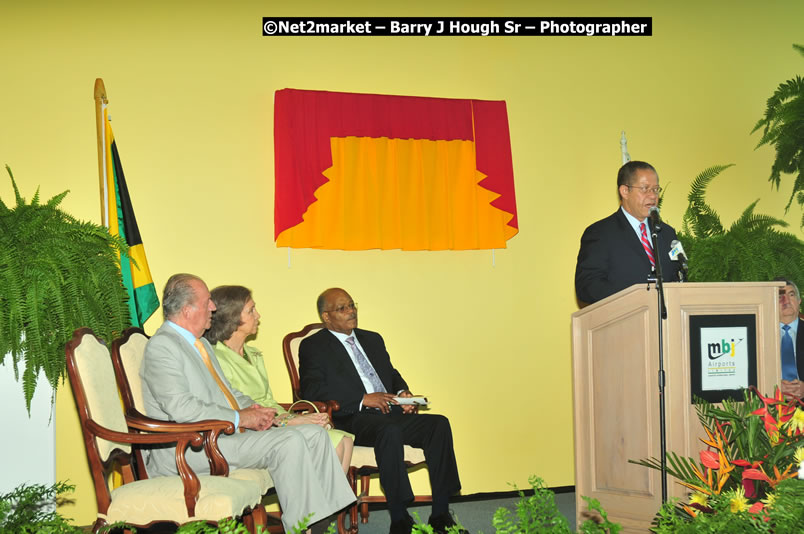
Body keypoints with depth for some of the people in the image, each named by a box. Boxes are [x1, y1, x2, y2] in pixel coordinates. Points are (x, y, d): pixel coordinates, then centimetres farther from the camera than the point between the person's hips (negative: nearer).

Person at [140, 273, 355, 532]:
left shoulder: (201, 343, 21)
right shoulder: (161, 346, -11)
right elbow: (182, 408, -22)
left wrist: (251, 408, 4)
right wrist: (240, 418, -17)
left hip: (227, 433, 10)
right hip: (193, 447, -10)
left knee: (314, 433, -2)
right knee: (289, 442, -26)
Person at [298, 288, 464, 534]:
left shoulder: (373, 339, 26)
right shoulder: (313, 346, 5)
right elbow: (312, 389, -9)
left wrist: (403, 392, 4)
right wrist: (363, 399, -15)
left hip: (391, 412, 6)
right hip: (354, 419, -6)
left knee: (439, 424, -20)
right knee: (390, 430, -37)